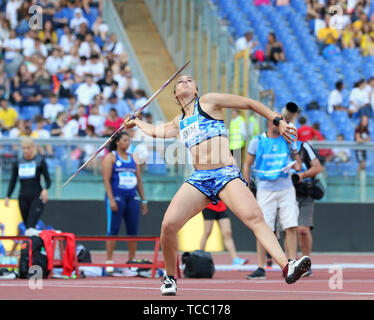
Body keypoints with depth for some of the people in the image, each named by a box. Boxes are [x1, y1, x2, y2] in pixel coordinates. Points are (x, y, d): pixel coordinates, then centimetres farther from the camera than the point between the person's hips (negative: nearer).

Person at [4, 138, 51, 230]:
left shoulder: (40, 161, 0)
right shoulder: (17, 163, 9)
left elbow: (47, 179, 0)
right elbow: (13, 181, 14)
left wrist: (45, 189, -21)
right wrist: (8, 196, 5)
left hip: (37, 197, -4)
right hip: (23, 197, 4)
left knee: (31, 225, -20)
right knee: (26, 224, 5)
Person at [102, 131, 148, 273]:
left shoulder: (132, 158, 17)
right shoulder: (110, 157, 0)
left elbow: (139, 181, 19)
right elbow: (106, 180, -8)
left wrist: (143, 200, 14)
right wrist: (111, 200, -17)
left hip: (132, 198, 6)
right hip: (116, 197, -6)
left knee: (133, 230, 3)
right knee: (113, 229, -7)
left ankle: (132, 261, 9)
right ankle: (109, 261, -5)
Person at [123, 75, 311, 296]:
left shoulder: (208, 102, 10)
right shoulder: (179, 123, 25)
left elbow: (250, 103, 10)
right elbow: (155, 131, 46)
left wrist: (278, 121, 3)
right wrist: (136, 122, 61)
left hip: (226, 175, -5)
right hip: (199, 179, 5)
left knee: (254, 216, -27)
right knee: (168, 225, -13)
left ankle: (287, 267, -43)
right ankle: (170, 278, 10)